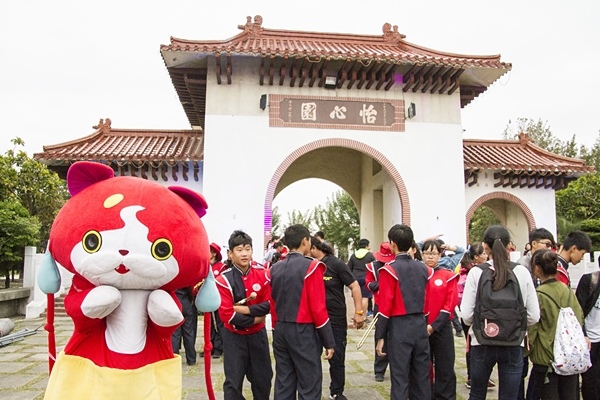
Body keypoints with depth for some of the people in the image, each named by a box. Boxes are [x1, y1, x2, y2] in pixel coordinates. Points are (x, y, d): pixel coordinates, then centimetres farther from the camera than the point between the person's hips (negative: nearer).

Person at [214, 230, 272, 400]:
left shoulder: (262, 273, -6)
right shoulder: (224, 279, -16)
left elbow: (269, 304, -7)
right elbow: (226, 314, -19)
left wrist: (246, 309, -19)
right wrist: (254, 319, -16)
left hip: (258, 334, 3)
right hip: (234, 336, -3)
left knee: (263, 378, 15)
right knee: (233, 381, 5)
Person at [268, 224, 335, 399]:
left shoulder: (274, 269, 6)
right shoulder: (311, 266, -13)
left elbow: (272, 306, 10)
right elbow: (318, 308, -15)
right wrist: (329, 342, -8)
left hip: (280, 330, 7)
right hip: (303, 332, -6)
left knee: (283, 385, 14)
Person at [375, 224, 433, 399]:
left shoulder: (389, 269, -11)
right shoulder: (423, 268, 6)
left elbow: (385, 306, -14)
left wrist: (380, 336, -10)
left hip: (399, 327, -6)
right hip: (420, 325, 6)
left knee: (400, 377, 1)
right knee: (422, 376, 14)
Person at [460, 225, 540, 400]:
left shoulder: (476, 272, -9)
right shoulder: (522, 272, -5)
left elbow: (466, 314, -11)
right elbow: (534, 316, -4)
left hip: (482, 343, 0)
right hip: (513, 344, 1)